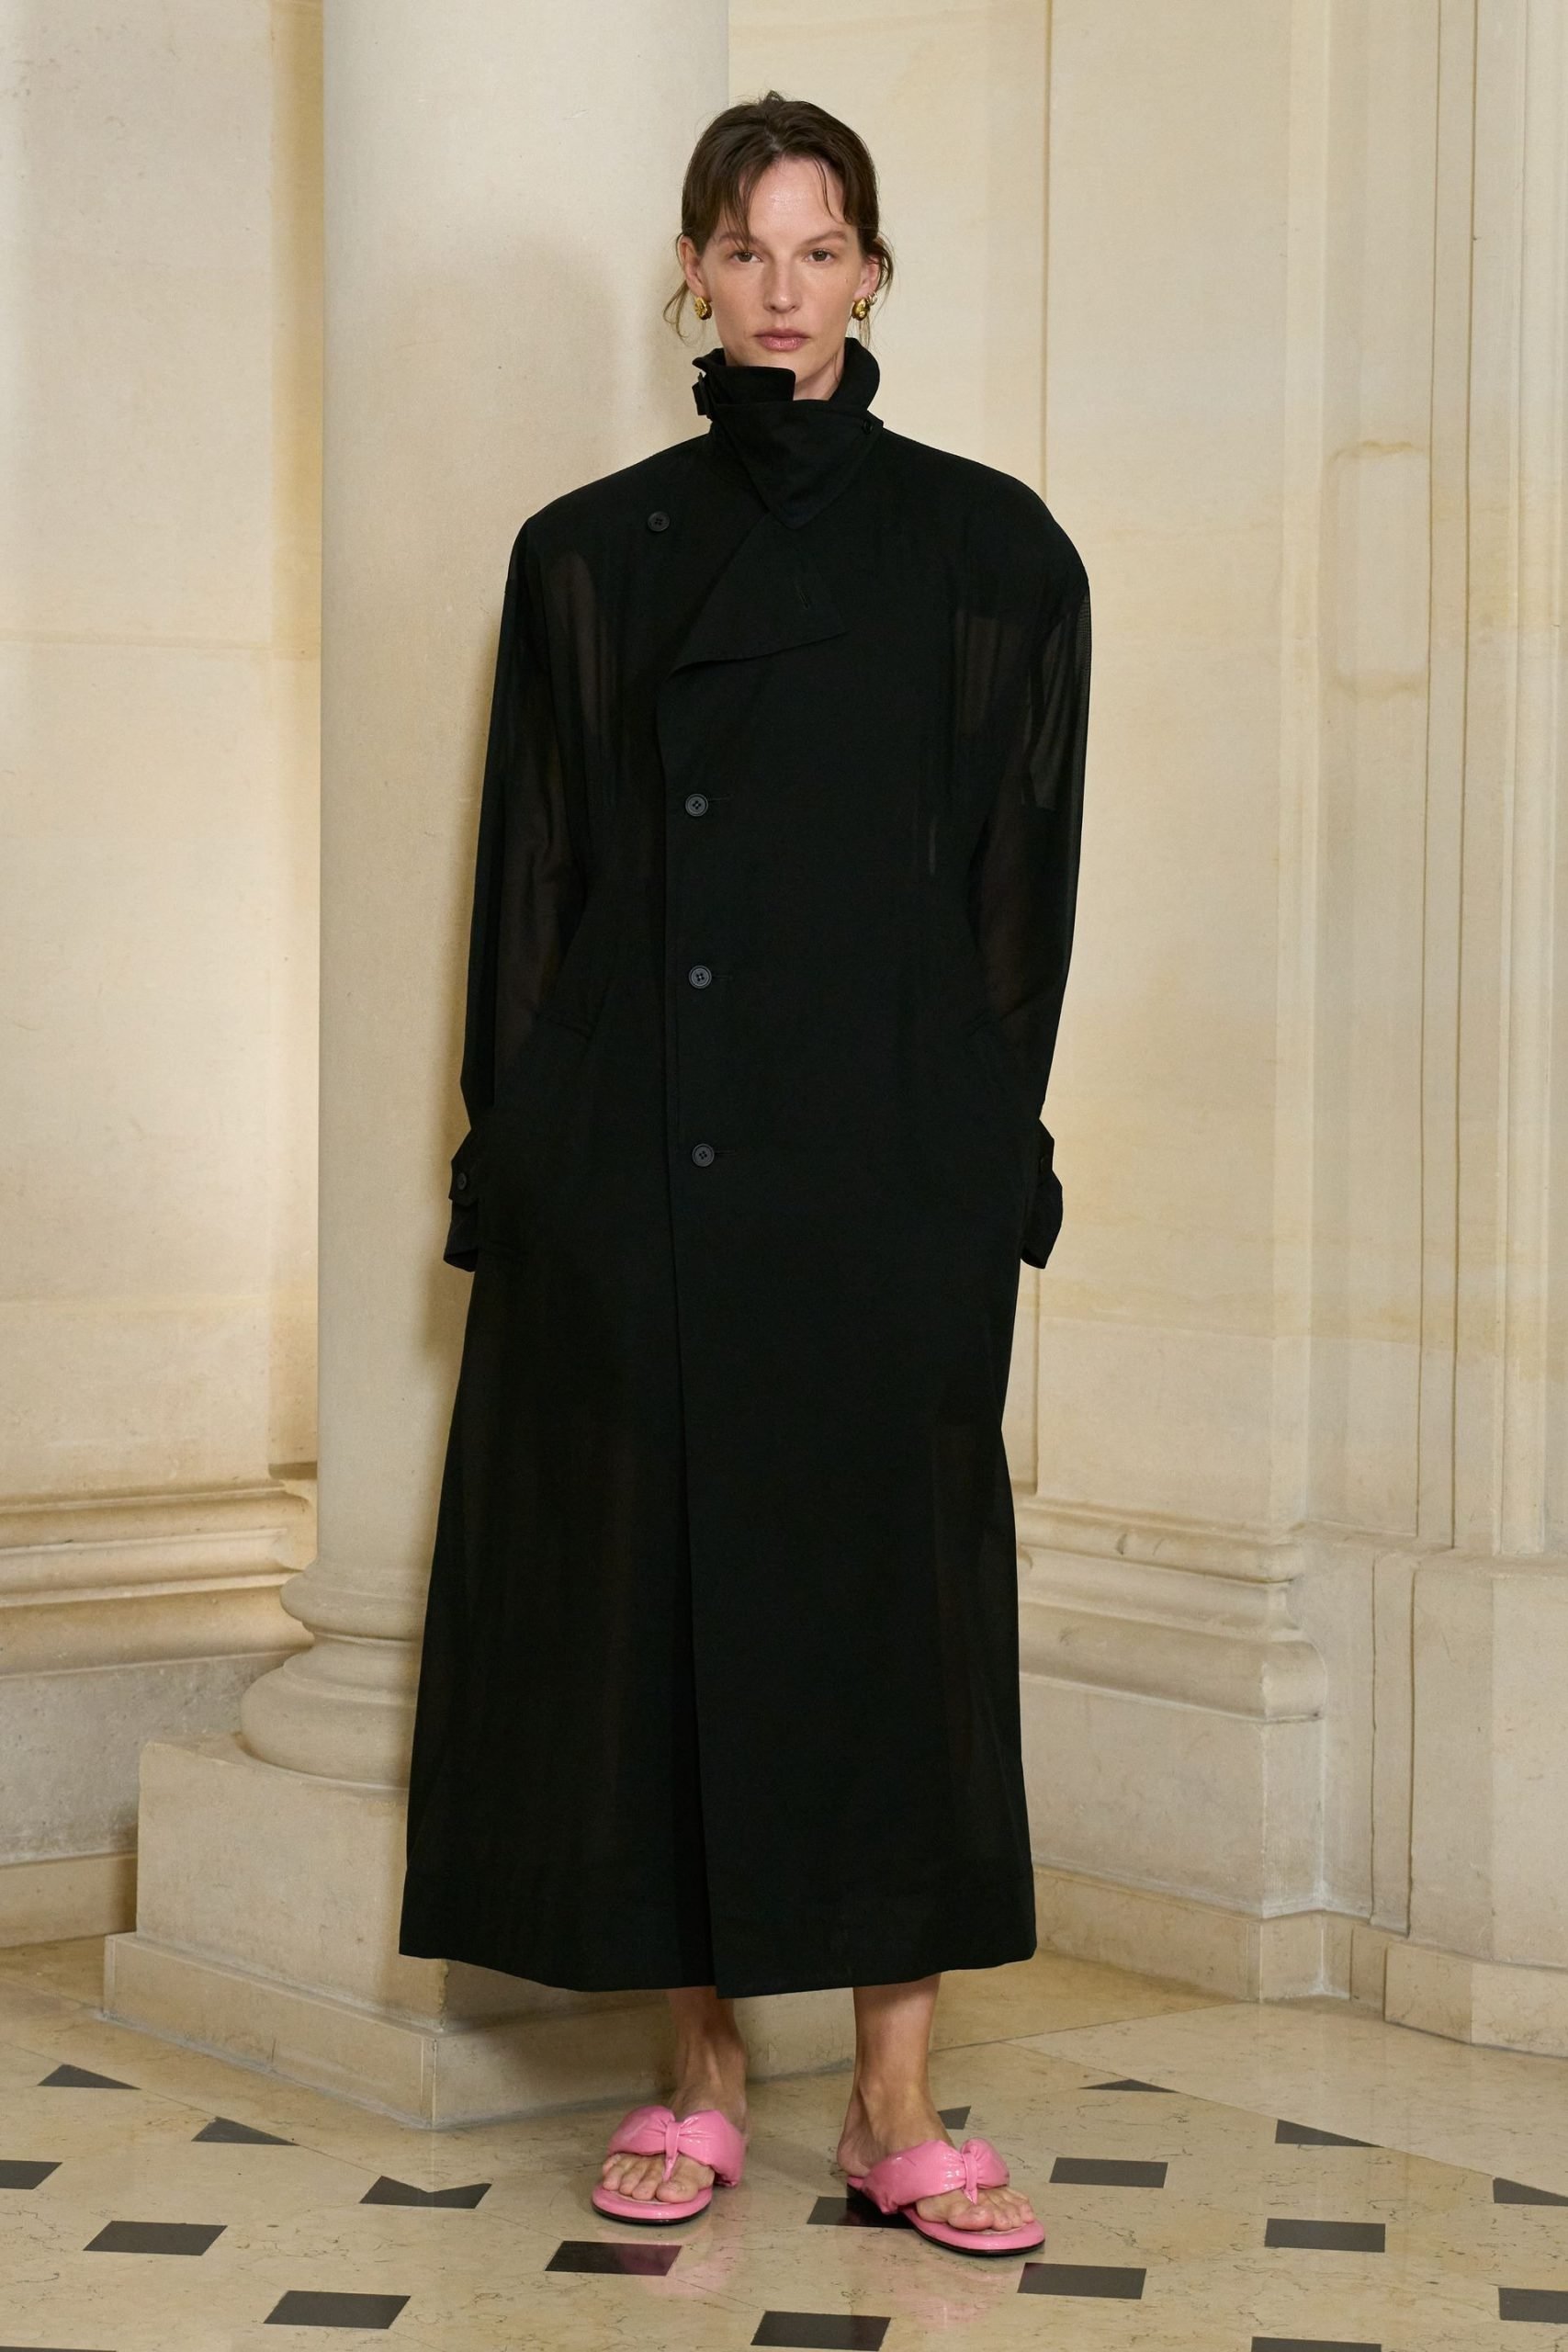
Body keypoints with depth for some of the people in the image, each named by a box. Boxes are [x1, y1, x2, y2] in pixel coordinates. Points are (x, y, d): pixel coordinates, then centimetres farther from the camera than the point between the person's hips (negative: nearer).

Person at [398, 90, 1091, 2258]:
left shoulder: (985, 546, 5)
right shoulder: (591, 555, 9)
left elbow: (1027, 870, 2)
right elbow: (536, 876, 7)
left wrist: (994, 1150, -6)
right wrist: (518, 1162, 1)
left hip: (888, 1160, -1)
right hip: (635, 1161, 1)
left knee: (893, 1582, 0)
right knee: (654, 1578, 3)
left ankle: (899, 2103, 8)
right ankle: (701, 2071, 15)